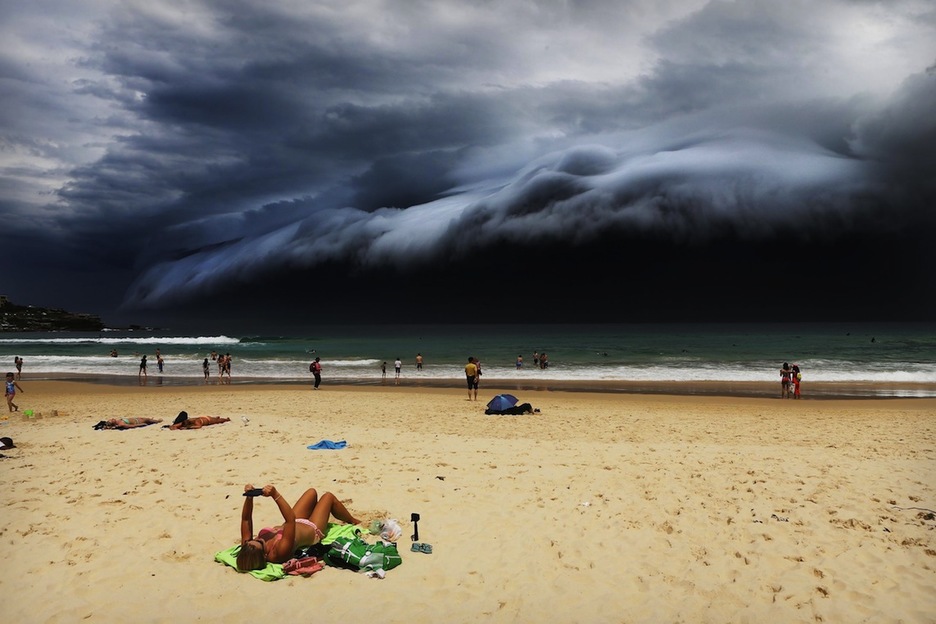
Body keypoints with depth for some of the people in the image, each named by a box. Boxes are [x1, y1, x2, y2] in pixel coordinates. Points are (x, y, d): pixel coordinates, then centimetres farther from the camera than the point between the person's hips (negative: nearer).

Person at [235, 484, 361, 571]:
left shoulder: (246, 548, -32)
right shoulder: (280, 551, -48)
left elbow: (246, 519, -24)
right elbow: (291, 519, -52)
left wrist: (249, 497, -38)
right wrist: (275, 495, -58)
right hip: (312, 530, -6)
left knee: (312, 492, 22)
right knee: (328, 496, 14)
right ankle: (353, 521, 45)